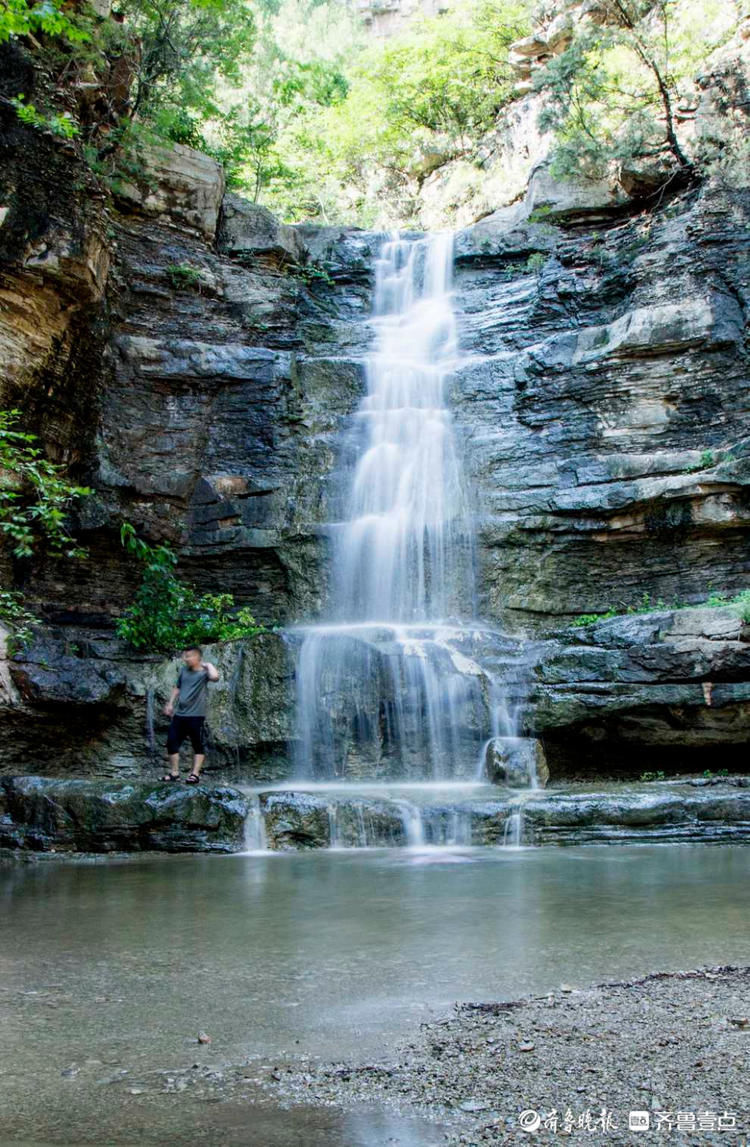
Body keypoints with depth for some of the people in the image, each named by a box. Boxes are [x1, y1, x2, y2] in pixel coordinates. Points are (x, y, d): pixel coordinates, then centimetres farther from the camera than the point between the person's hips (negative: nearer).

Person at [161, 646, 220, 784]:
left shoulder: (204, 672, -10)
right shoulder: (183, 670, 10)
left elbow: (215, 676, -33)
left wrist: (208, 664, -17)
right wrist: (170, 704, 16)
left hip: (196, 716, -6)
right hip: (179, 714, 6)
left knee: (198, 746, 2)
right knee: (171, 742, 7)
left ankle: (195, 774, 10)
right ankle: (174, 772, 18)